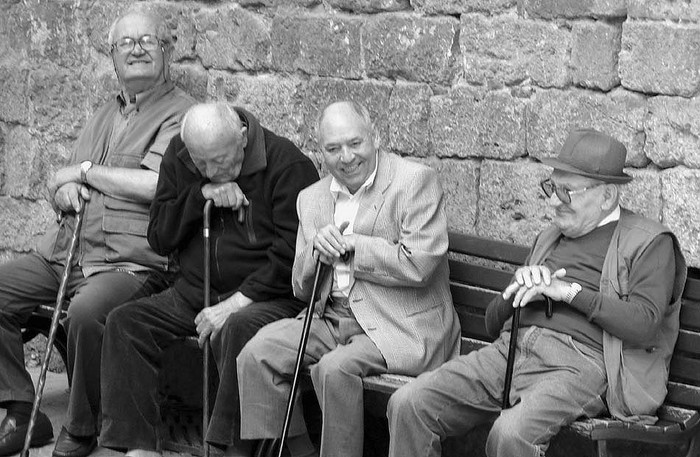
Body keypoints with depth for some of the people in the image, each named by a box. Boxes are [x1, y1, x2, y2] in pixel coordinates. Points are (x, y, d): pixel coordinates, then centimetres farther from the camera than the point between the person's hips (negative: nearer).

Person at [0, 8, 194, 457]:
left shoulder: (180, 113, -2)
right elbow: (60, 189, 27)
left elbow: (156, 185, -17)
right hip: (65, 252, 8)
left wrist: (86, 171, -4)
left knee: (86, 312, -36)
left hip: (129, 263, -8)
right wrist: (65, 192, 0)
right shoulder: (105, 116, 24)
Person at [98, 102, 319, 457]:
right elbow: (158, 238, 4)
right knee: (125, 322, -13)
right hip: (194, 292, 6)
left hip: (267, 295, -6)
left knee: (237, 329, -38)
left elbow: (291, 254, -17)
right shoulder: (179, 158, 7)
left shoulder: (288, 165, -12)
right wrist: (201, 196, -11)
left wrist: (236, 303, -22)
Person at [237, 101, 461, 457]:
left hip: (402, 327, -6)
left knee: (335, 368, -30)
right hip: (331, 319, 7)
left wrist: (349, 245, -11)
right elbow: (302, 290, 15)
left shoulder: (415, 181, -7)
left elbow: (419, 265, -18)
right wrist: (317, 251, -7)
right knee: (256, 354, -12)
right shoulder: (311, 198, 13)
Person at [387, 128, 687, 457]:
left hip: (578, 361, -6)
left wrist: (569, 291, -10)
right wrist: (520, 288, 5)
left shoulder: (650, 242, 7)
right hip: (510, 349, 7)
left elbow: (643, 325, -11)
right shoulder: (550, 237, 28)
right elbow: (493, 323, 27)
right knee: (408, 404, -15)